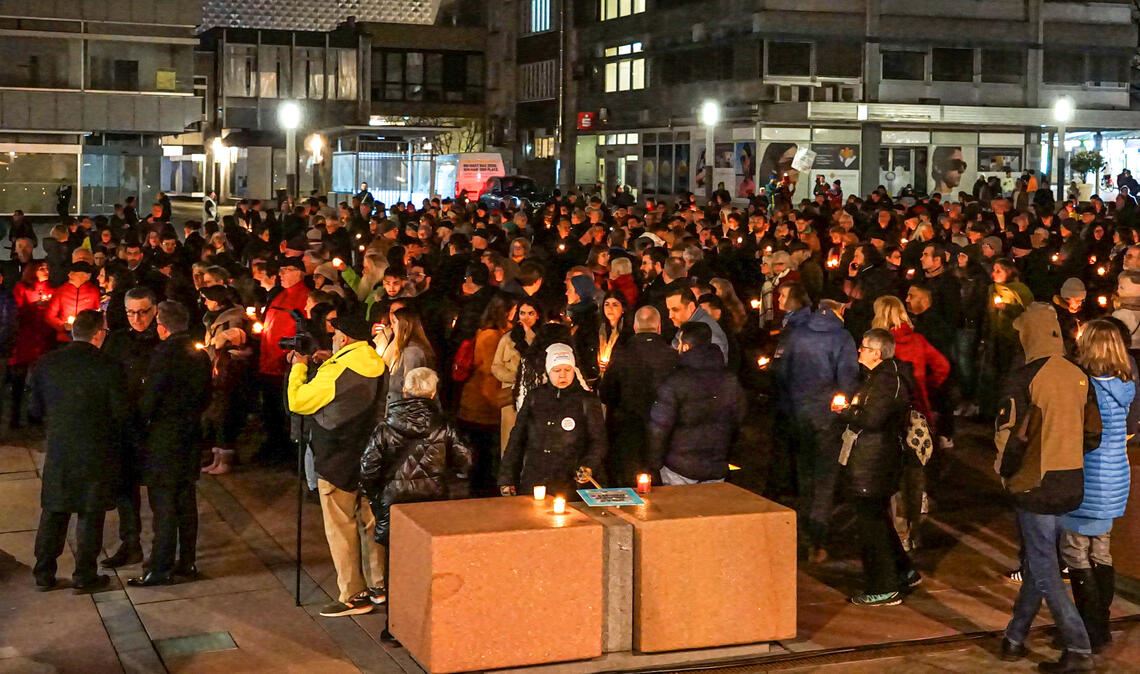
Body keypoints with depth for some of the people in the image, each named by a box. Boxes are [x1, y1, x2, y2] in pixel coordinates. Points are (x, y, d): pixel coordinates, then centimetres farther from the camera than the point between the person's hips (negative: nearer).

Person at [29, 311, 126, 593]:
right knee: (90, 516, 9)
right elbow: (121, 414, -12)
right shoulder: (109, 367, -15)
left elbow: (35, 410, 3)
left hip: (58, 452, 3)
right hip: (97, 453, -3)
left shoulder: (46, 364, -4)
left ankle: (44, 573, 21)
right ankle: (85, 576, 15)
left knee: (53, 514, 15)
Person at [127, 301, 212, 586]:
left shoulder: (164, 354, -17)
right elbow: (206, 396, 12)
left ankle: (161, 568, 0)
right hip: (190, 438, 7)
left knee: (163, 504, -3)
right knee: (186, 501, 13)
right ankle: (187, 562, 20)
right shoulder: (200, 355, 5)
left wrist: (141, 423, -1)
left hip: (163, 438, -7)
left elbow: (149, 399, -16)